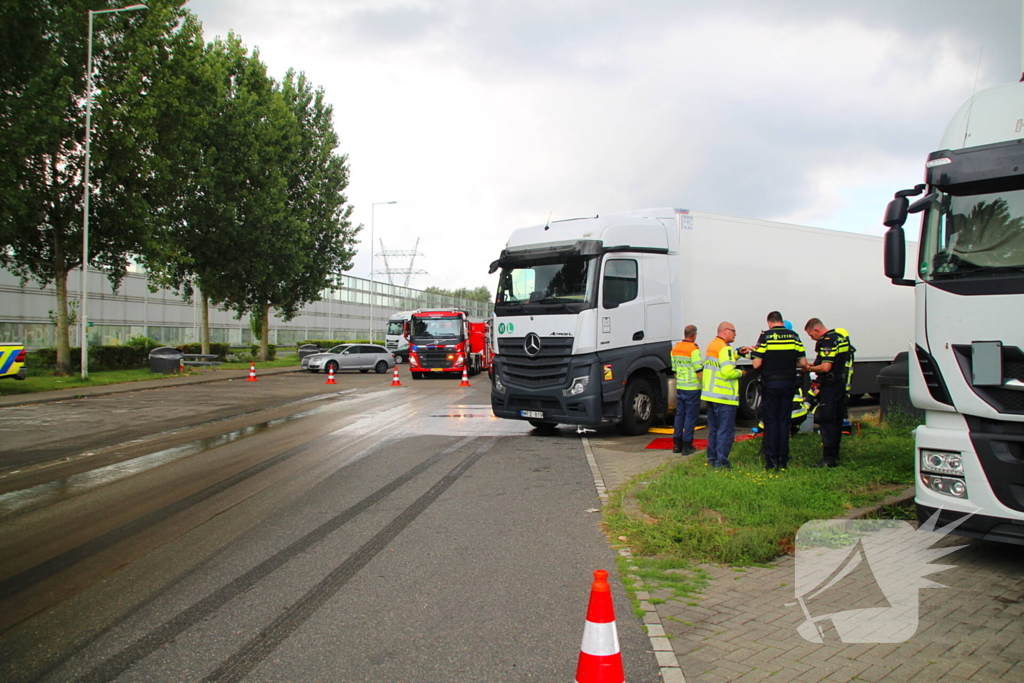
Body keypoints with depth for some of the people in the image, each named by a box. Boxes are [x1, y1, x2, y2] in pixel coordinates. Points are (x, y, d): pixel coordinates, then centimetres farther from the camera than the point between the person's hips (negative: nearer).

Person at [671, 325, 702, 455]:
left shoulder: (675, 348, 9)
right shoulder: (694, 349, -14)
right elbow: (699, 371, -16)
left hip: (680, 387, 7)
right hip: (692, 388, -7)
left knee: (679, 414, 13)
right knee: (691, 416, -1)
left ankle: (677, 444, 16)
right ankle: (687, 446, 2)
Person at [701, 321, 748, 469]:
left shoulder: (711, 346, 15)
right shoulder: (725, 348, -15)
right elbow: (728, 372, -23)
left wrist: (737, 354, 10)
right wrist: (740, 372, -6)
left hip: (710, 395, 9)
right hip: (724, 397, -9)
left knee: (713, 429, 16)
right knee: (726, 431, -3)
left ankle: (712, 459, 21)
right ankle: (721, 461, -2)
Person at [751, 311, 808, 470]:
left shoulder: (765, 336, -7)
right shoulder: (794, 336, 3)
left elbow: (756, 364, -12)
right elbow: (803, 363, 0)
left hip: (770, 384, -3)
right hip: (788, 384, 3)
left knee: (770, 422, 4)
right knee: (784, 421, 9)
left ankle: (771, 461, 3)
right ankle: (783, 461, 10)